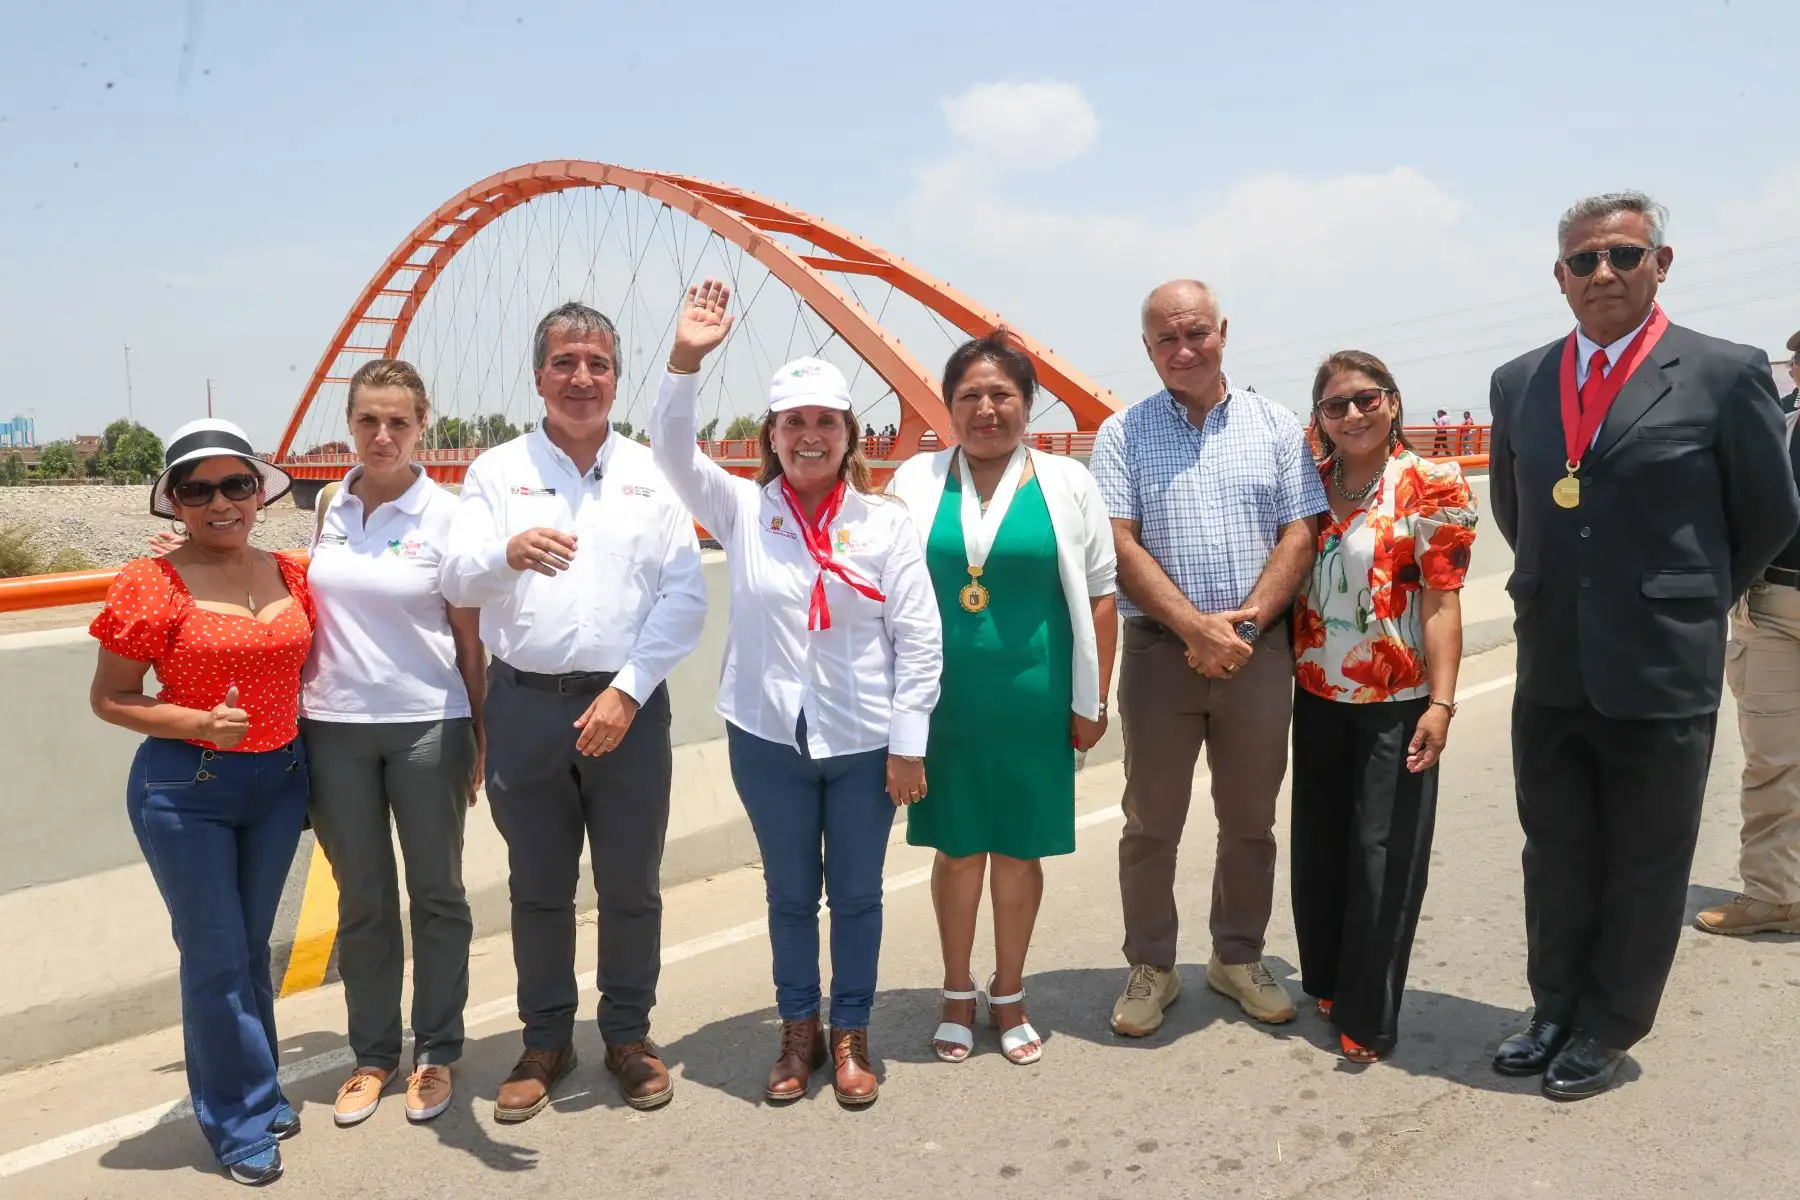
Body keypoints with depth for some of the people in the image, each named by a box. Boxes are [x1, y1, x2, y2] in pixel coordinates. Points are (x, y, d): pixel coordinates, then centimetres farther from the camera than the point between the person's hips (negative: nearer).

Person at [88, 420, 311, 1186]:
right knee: (216, 956, 4)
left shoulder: (291, 576, 2)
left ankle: (259, 1095, 33)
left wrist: (312, 755, 6)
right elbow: (108, 700, -8)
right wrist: (197, 724, -21)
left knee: (253, 946, 17)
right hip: (186, 788, -4)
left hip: (280, 779, 5)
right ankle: (238, 1120, 20)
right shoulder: (151, 586, -12)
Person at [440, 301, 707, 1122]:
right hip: (526, 706, 0)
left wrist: (626, 692, -10)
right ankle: (546, 1041, 28)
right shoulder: (498, 472, 4)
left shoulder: (650, 473, 5)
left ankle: (628, 1034, 28)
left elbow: (684, 596, -1)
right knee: (538, 888, 11)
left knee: (631, 886, 9)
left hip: (627, 706, 0)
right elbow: (456, 580, -8)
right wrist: (509, 550, -31)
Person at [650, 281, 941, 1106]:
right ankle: (798, 1033, 32)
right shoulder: (742, 510, -1)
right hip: (768, 738, 1)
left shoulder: (885, 522, -5)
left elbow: (919, 637, -6)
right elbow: (672, 450, -15)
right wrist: (685, 360, -28)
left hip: (864, 742, -1)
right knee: (790, 892, 15)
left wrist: (908, 741, -8)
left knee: (856, 894, 11)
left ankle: (849, 1036, 29)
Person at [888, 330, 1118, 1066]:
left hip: (1033, 702, 0)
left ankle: (1008, 996, 30)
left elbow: (1098, 595, 2)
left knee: (1018, 851, 11)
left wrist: (1093, 701, 0)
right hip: (944, 701, 0)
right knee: (956, 849, 11)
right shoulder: (916, 480, 2)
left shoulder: (1066, 483, 1)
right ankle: (957, 993, 31)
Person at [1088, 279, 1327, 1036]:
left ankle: (1239, 958, 30)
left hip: (1259, 651, 2)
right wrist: (1197, 629, -16)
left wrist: (1245, 622, -12)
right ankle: (1150, 967, 21)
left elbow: (1299, 534, 1)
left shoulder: (1276, 427, 6)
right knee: (1150, 824, 6)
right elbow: (1121, 547, -7)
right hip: (1160, 650, -1)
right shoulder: (1122, 435, 1)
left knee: (1250, 821, 12)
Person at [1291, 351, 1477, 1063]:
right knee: (1318, 847, 14)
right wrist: (1283, 676, 5)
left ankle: (1367, 1016, 12)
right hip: (1318, 697, 5)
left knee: (1381, 855, 1)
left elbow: (1442, 601, -12)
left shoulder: (1431, 486, -8)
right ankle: (1325, 981, 33)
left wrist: (1441, 703, -19)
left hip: (1395, 703, -5)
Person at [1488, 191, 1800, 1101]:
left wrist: (1692, 605, 10)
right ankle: (1556, 1010, 33)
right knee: (1555, 857, 16)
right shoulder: (1518, 382, 6)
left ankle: (1609, 1028, 27)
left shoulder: (1725, 375, -6)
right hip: (1549, 674, 4)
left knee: (1644, 869, 10)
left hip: (1662, 674, -4)